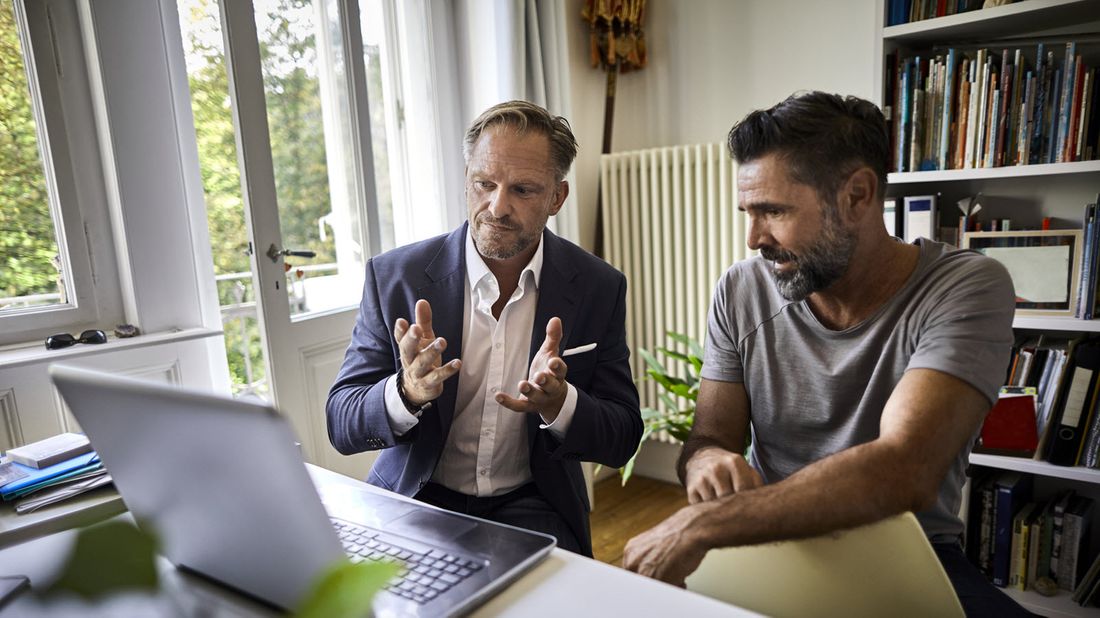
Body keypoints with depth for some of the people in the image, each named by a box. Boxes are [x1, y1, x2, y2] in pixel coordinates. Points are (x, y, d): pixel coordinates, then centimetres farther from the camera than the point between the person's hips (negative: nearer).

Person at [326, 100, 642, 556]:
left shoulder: (599, 287, -6)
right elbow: (341, 426, -7)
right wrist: (407, 392, -30)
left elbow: (622, 440, -4)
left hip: (531, 504, 0)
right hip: (417, 499, 1)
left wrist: (558, 403, -27)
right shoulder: (393, 276, -8)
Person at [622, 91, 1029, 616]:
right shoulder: (740, 292, -3)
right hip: (769, 539, 3)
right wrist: (706, 460, -25)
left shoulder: (966, 289, -14)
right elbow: (709, 435, 0)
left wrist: (699, 525, -32)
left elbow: (904, 473, -28)